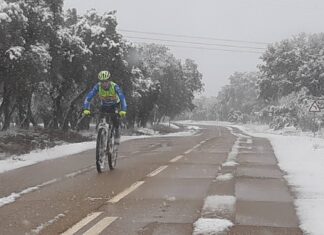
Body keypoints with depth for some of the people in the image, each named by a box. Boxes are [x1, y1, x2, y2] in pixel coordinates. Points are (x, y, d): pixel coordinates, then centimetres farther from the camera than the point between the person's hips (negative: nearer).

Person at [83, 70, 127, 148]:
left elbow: (122, 98, -40)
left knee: (115, 120, -25)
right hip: (104, 106, 2)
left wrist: (123, 110, -56)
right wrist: (86, 109, -46)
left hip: (115, 105, -2)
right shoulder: (98, 86, -26)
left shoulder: (115, 86, -31)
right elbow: (88, 97, -32)